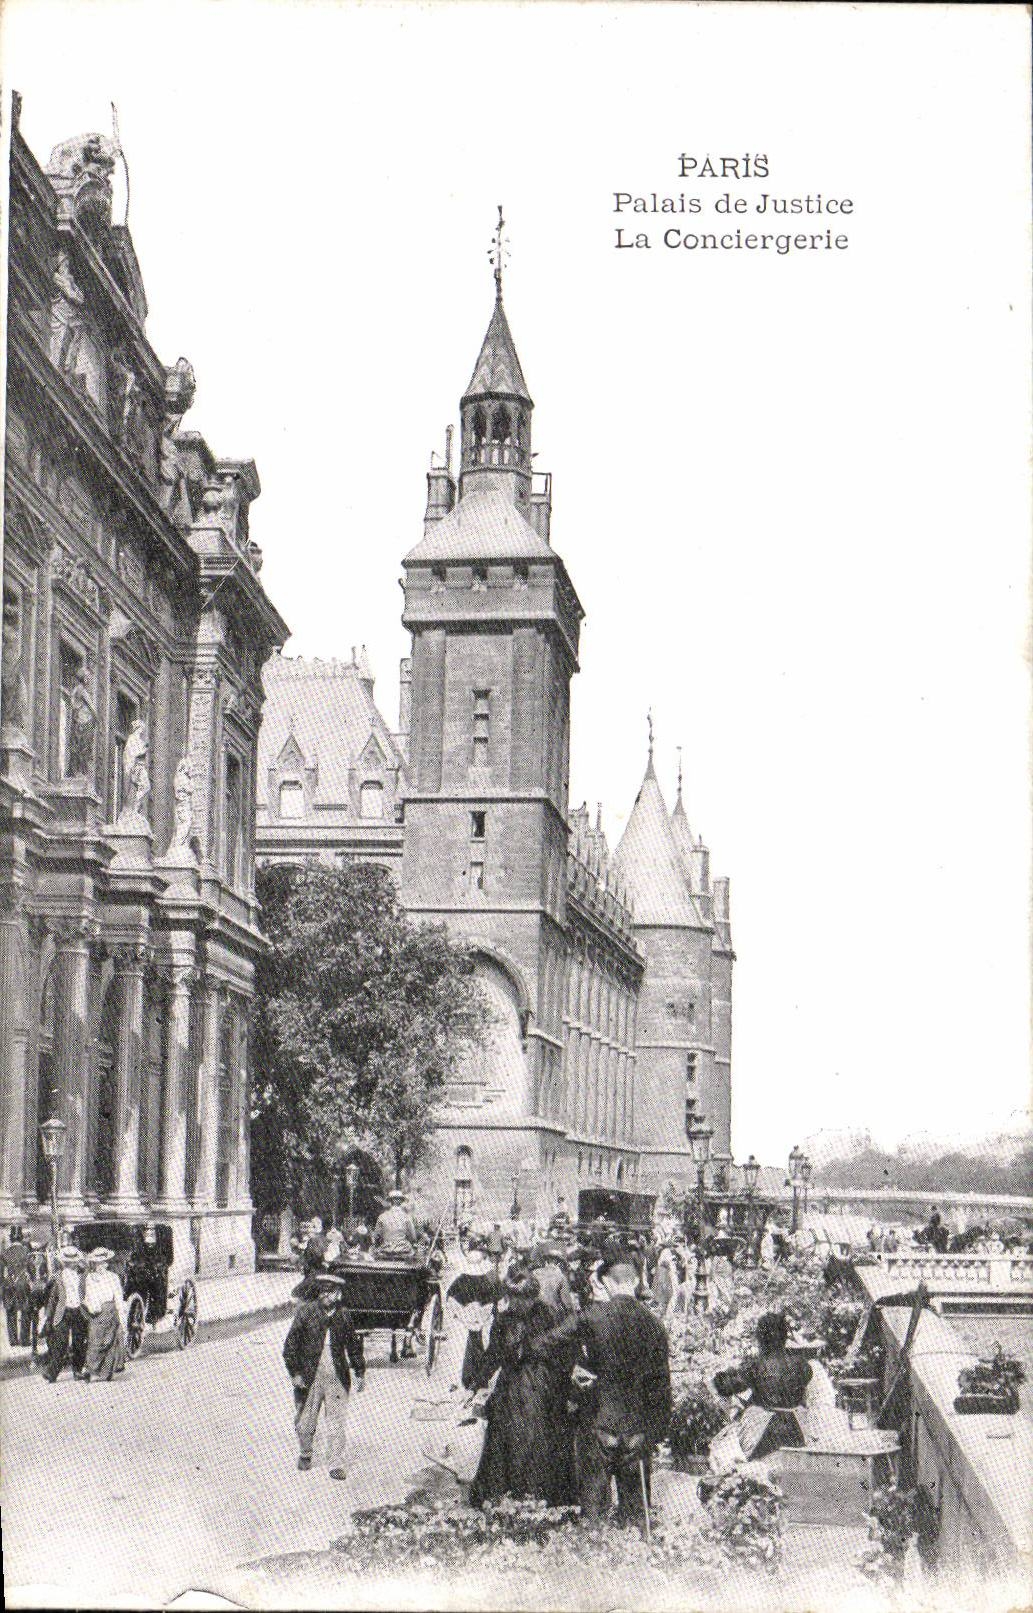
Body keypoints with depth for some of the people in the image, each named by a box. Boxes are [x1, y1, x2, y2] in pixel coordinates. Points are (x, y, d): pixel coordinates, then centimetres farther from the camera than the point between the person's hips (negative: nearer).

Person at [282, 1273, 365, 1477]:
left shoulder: (344, 1315, 3)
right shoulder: (305, 1311, -5)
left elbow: (354, 1345, 14)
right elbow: (291, 1344, -3)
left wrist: (359, 1373, 14)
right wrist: (295, 1373, -7)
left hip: (337, 1377, 1)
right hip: (309, 1377, -1)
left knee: (337, 1423, -1)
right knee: (305, 1422, 11)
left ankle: (336, 1465, 8)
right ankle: (305, 1455, 35)